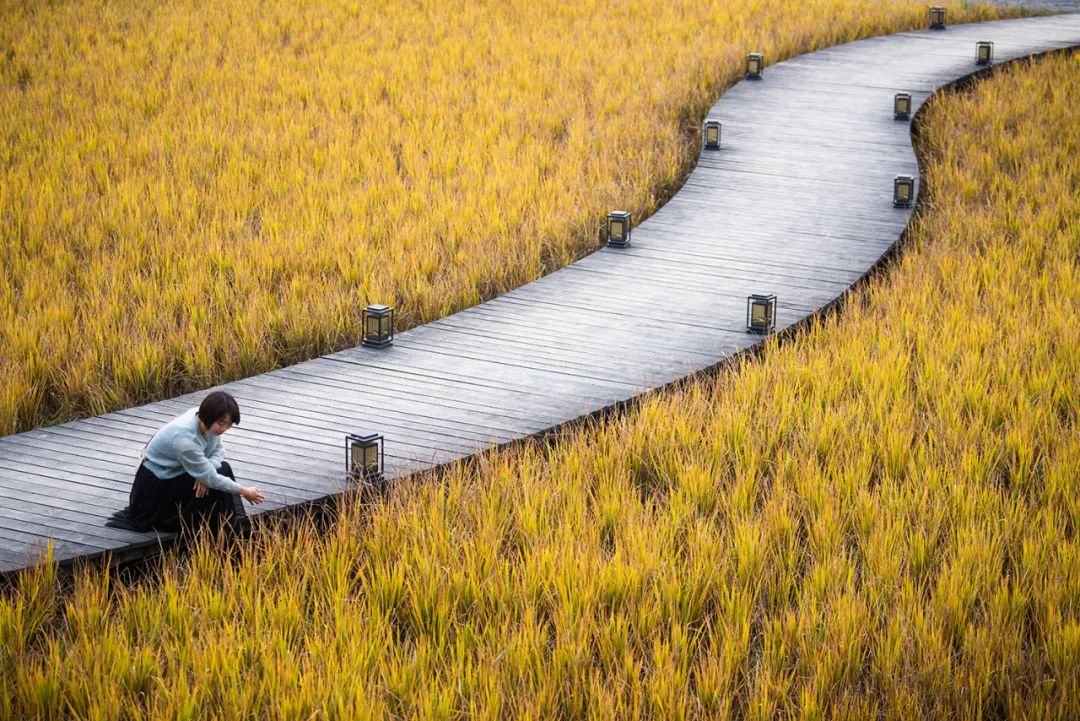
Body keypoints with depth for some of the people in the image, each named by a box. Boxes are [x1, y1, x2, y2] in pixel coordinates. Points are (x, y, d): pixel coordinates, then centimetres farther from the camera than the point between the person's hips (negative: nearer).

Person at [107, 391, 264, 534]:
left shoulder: (206, 420, -15)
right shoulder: (184, 438, -36)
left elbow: (218, 450, -1)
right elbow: (209, 478, -28)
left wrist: (206, 472, -22)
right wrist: (243, 491, -19)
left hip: (176, 472, 8)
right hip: (154, 483, -8)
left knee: (223, 468, -7)